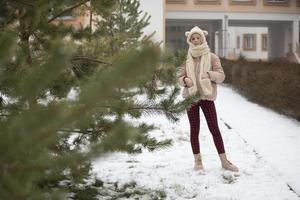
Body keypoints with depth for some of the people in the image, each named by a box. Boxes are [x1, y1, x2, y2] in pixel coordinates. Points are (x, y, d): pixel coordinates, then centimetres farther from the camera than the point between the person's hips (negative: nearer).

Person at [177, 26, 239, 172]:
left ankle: (224, 161, 6)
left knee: (214, 128, -1)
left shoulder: (212, 57, 0)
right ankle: (197, 160, 16)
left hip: (207, 96, -1)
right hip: (190, 96, 1)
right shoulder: (186, 58, 4)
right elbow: (179, 76, 6)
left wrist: (209, 74, -23)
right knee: (194, 129, 6)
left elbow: (221, 75, -5)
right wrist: (185, 80, -16)